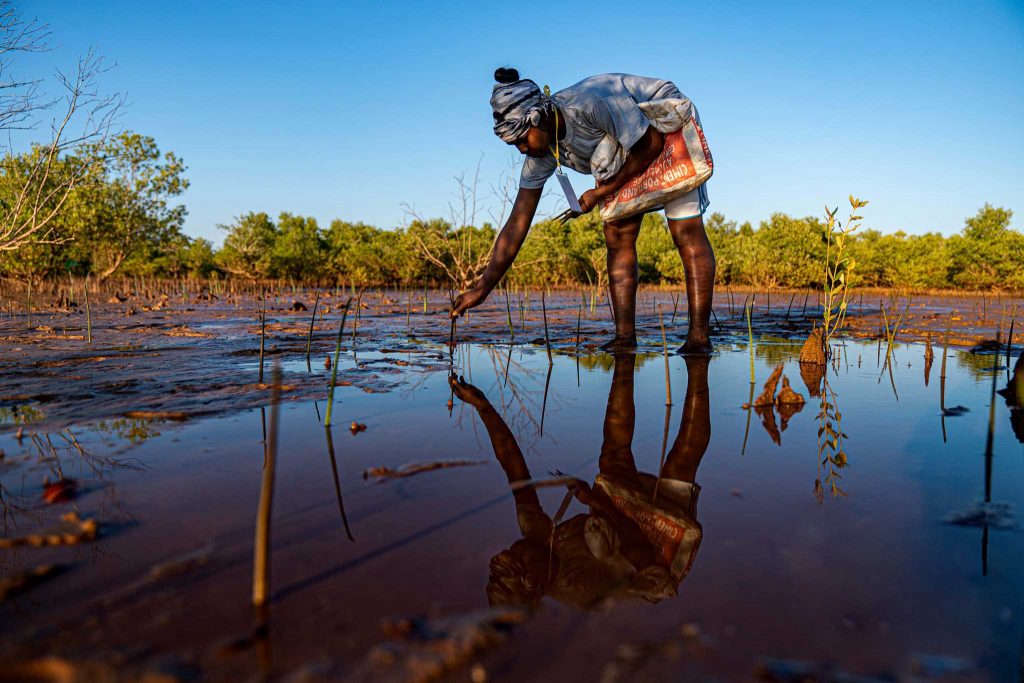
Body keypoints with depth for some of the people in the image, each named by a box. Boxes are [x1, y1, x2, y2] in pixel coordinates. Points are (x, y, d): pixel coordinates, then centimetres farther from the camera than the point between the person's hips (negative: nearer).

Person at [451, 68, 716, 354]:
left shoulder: (590, 103, -37)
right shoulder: (541, 151, -16)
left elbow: (652, 143, -24)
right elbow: (517, 224, -14)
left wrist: (602, 192, -20)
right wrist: (481, 288, -17)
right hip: (629, 153, 7)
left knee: (686, 231, -16)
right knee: (617, 237, -6)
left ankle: (699, 338, -16)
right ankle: (624, 336, -6)